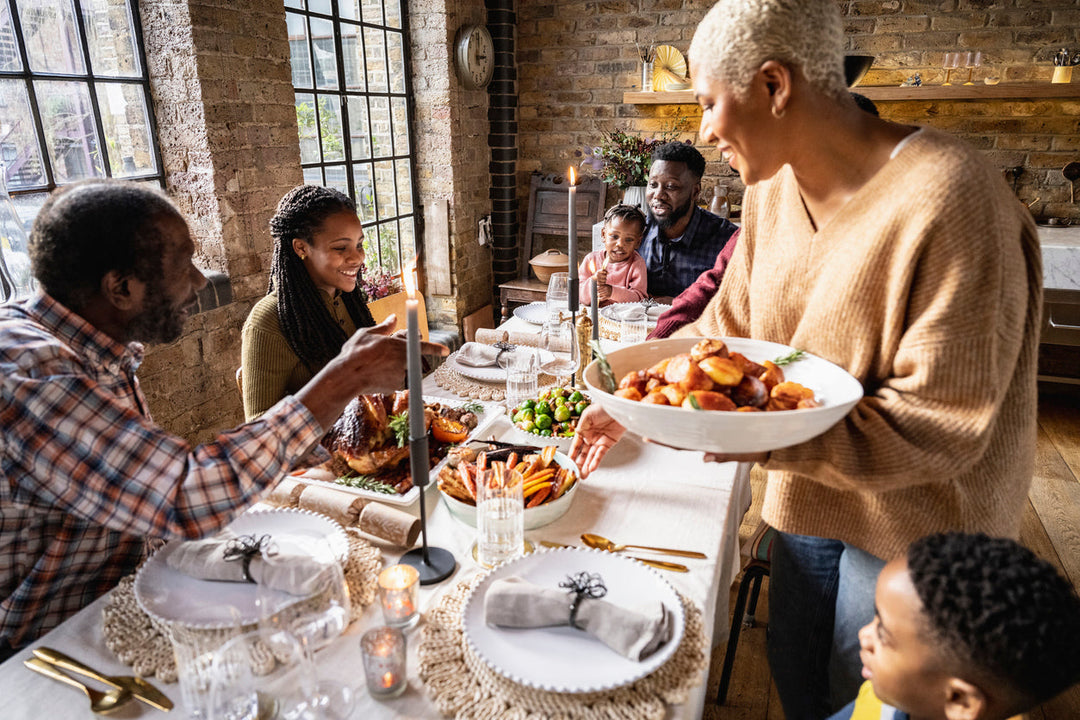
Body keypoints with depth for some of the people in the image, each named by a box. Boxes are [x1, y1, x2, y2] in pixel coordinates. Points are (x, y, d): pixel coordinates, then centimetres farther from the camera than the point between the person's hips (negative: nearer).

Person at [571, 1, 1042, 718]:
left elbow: (943, 424, -27)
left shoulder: (950, 201, -28)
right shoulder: (774, 187, -4)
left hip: (911, 523, -6)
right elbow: (729, 323, 6)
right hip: (808, 496, 6)